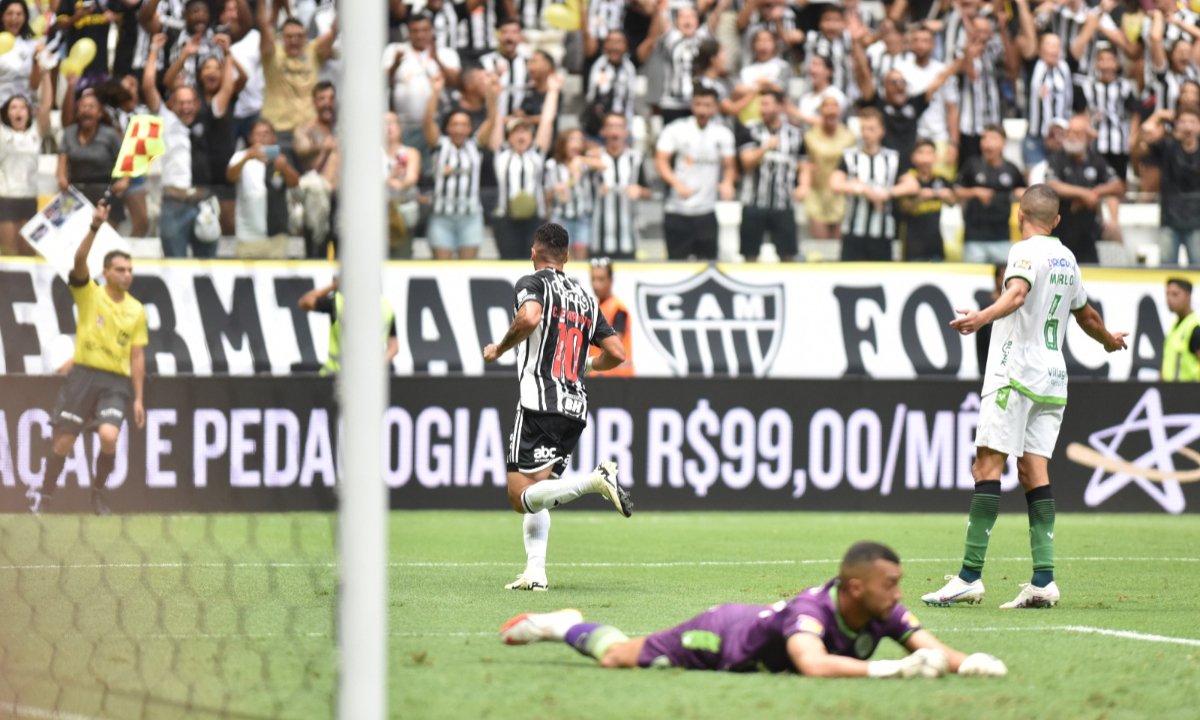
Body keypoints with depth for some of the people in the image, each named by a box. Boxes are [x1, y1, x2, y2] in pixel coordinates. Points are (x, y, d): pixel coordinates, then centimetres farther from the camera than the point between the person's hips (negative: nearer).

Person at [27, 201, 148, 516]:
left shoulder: (136, 310, 8)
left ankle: (98, 491, 4)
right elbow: (80, 261, -18)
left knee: (109, 437, -20)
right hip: (83, 374, -1)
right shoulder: (89, 294, 1)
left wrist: (138, 398, 6)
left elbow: (137, 357, 10)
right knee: (64, 441, 1)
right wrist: (95, 228, -32)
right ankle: (44, 495, 20)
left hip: (116, 381, 1)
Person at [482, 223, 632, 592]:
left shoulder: (532, 283, 1)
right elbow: (617, 353, 15)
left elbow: (529, 317, -22)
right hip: (576, 408, 7)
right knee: (536, 494, 16)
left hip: (540, 402, -7)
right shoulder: (585, 297, 18)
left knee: (522, 496, -11)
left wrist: (499, 349, -5)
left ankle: (597, 480, -30)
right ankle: (535, 571, 2)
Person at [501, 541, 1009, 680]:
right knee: (615, 657, 15)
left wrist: (967, 663, -52)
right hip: (719, 636, -6)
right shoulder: (812, 611, -45)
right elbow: (813, 666, -63)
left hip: (758, 620, 6)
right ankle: (561, 627, 43)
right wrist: (892, 669, -67)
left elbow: (929, 648, -29)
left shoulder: (885, 614, -26)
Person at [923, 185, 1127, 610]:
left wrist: (982, 317, -41)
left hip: (1015, 374, -7)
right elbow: (1086, 315, 33)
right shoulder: (1067, 260, 18)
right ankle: (1043, 580, -6)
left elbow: (1017, 293, -25)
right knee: (1034, 472, 4)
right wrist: (1109, 340, 53)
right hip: (1052, 378, 7)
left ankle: (971, 576, -16)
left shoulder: (1027, 251, -5)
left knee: (988, 466, -10)